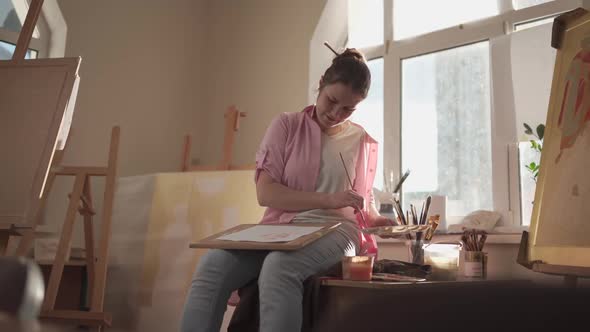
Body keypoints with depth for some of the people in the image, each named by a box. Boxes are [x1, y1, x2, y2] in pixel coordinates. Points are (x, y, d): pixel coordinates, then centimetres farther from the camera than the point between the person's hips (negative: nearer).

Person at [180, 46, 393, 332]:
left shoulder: (364, 143, 14)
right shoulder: (286, 125, 7)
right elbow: (266, 192, -4)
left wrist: (384, 222, 1)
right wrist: (328, 200, -13)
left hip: (334, 232, -1)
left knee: (279, 266, -37)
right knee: (212, 265, -30)